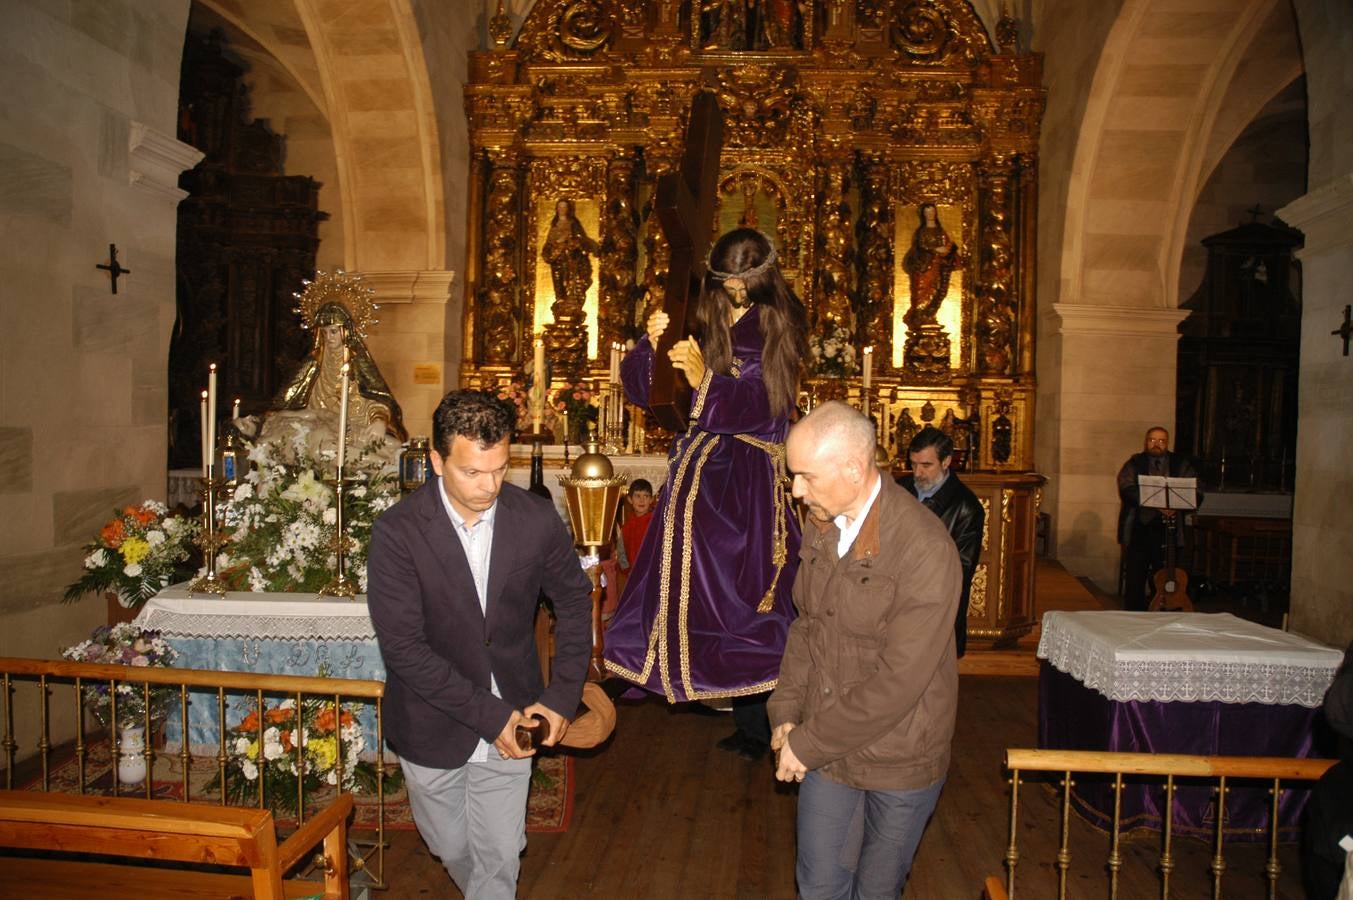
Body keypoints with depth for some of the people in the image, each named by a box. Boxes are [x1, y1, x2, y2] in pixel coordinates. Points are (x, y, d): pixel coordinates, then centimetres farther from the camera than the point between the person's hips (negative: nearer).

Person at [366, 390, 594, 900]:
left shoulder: (537, 520, -13)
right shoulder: (398, 531, -20)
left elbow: (574, 599, 3)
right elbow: (403, 647, -21)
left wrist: (563, 696, -4)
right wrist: (487, 715, -22)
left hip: (511, 721, 1)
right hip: (432, 724, 0)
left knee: (500, 857, 10)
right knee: (451, 847, 22)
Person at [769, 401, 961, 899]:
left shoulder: (925, 549, -25)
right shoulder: (821, 526, -2)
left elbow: (898, 683, -25)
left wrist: (808, 743, -18)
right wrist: (786, 713, -2)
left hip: (899, 763, -5)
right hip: (824, 752, 5)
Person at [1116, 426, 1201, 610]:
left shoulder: (1181, 465, 13)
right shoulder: (1134, 463, 7)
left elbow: (1196, 493, 5)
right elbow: (1127, 490, -10)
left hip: (1168, 532, 1)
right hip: (1138, 529, -1)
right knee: (1135, 580, 1)